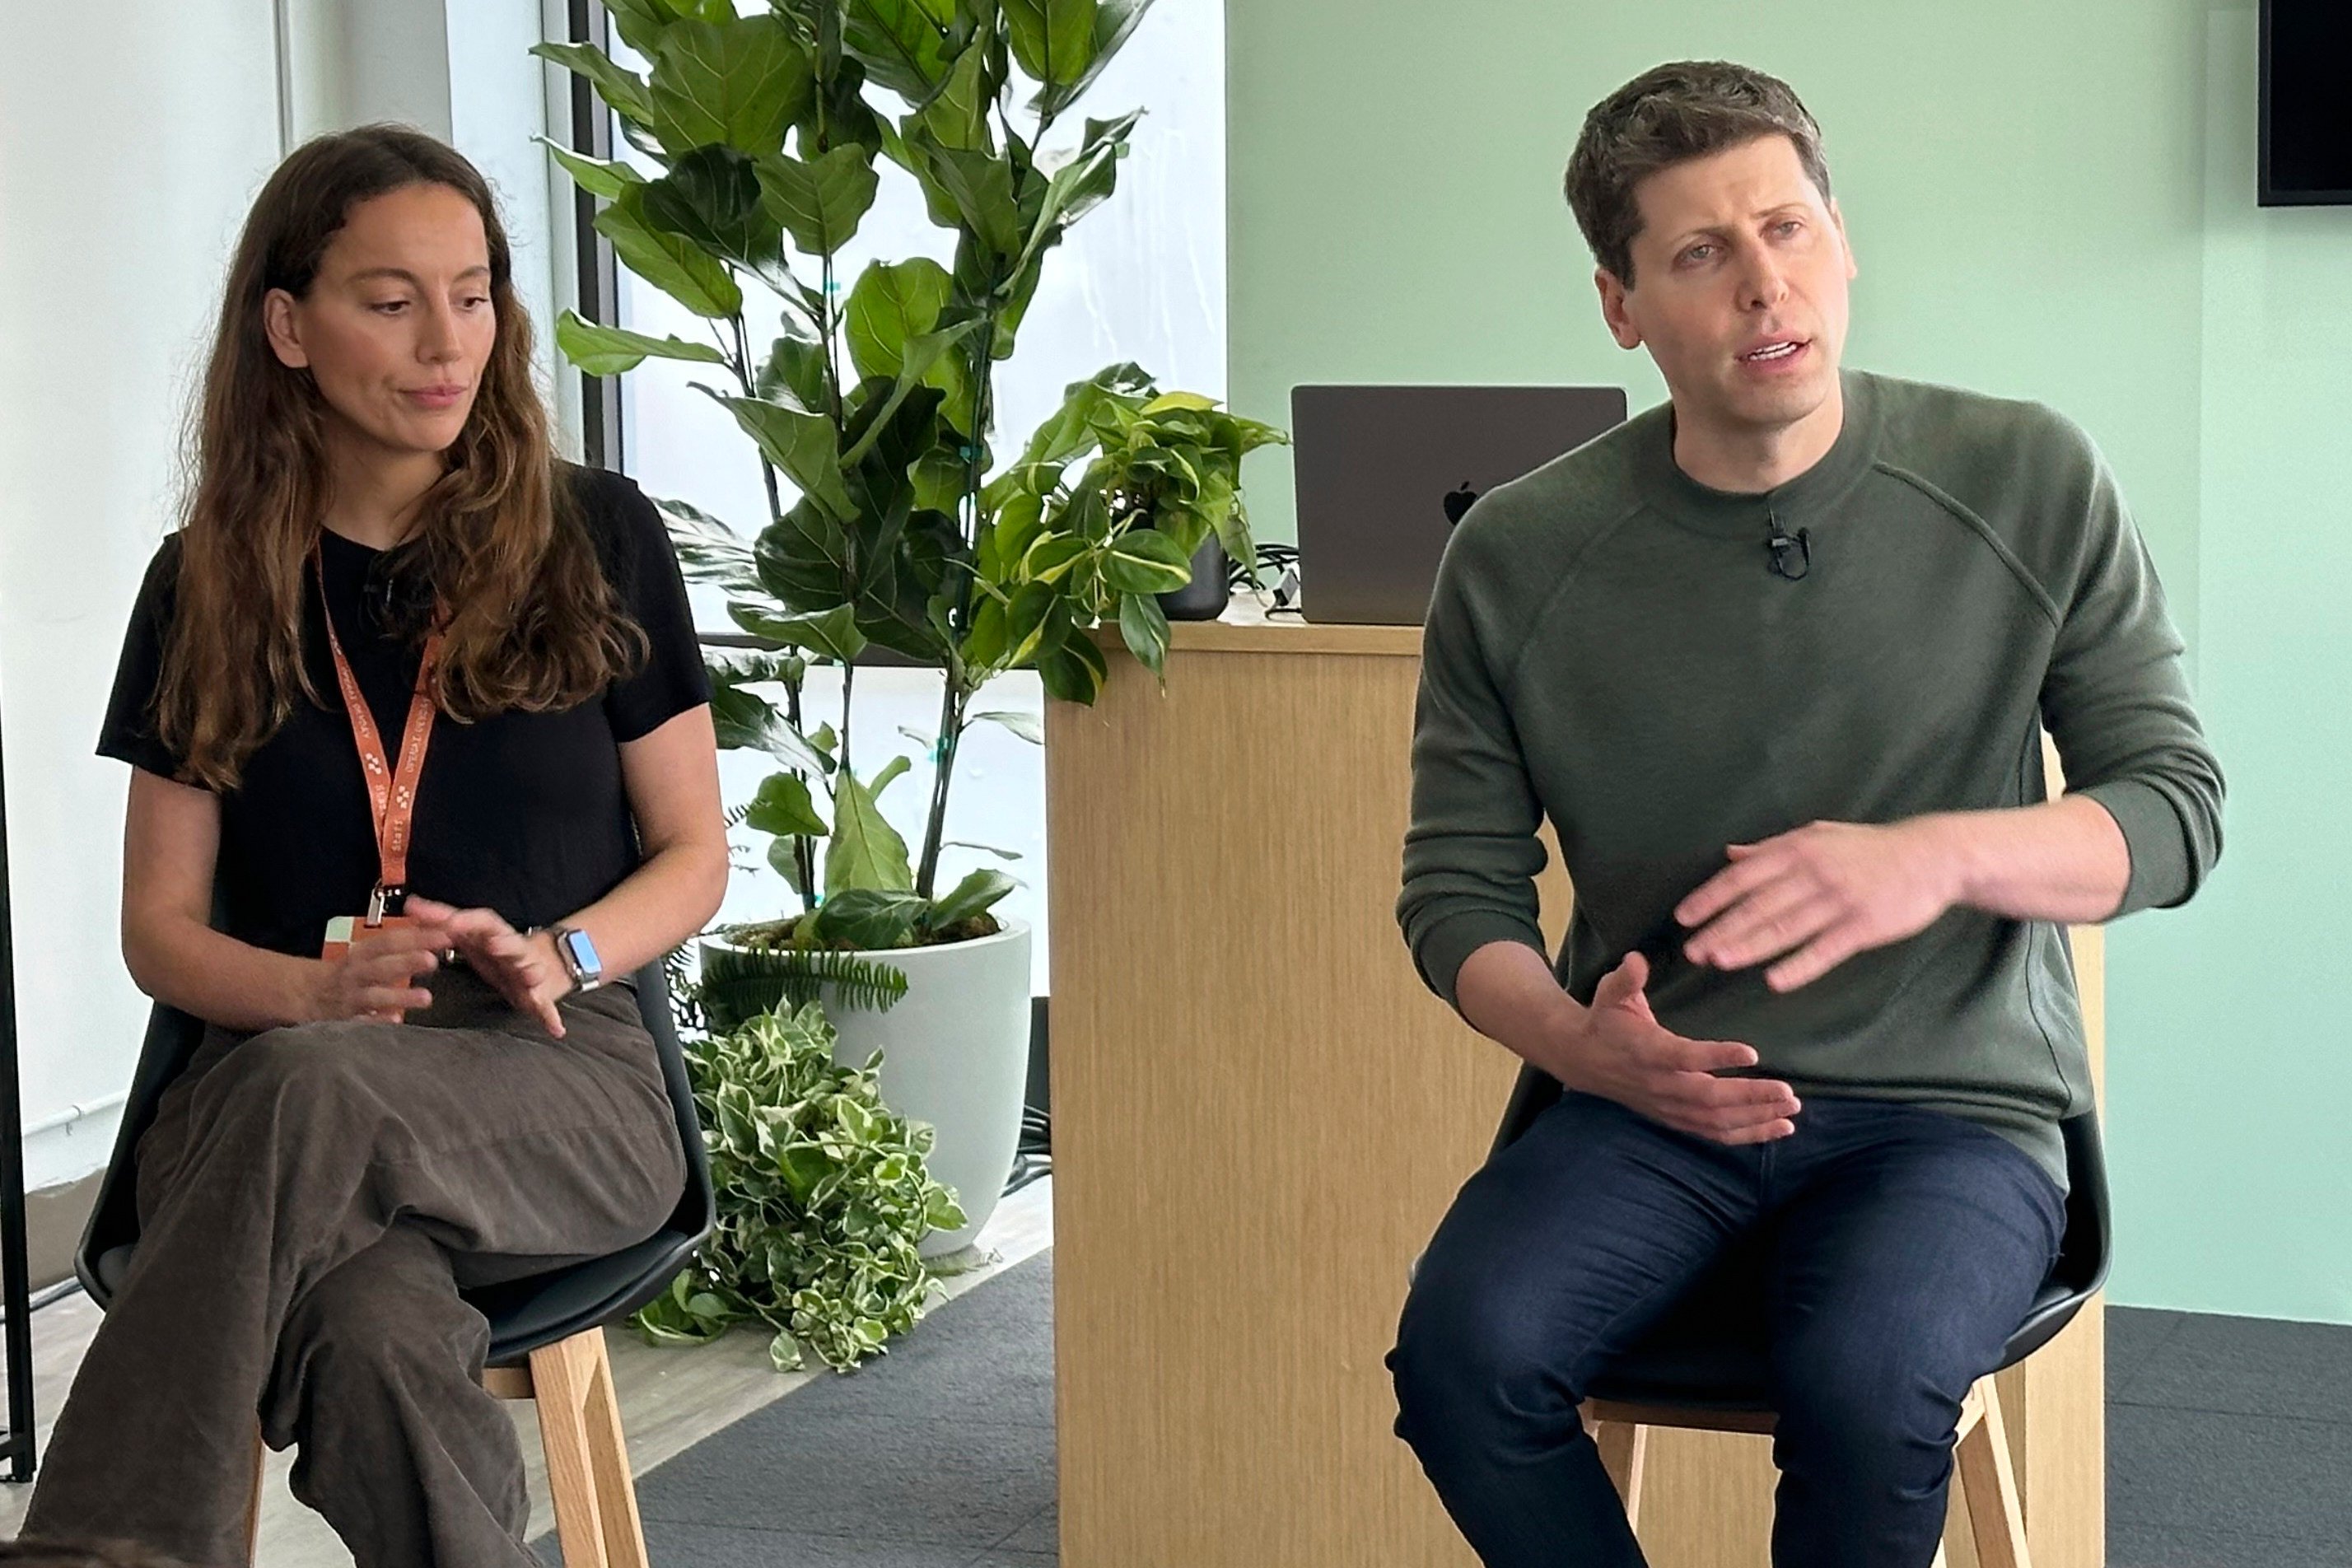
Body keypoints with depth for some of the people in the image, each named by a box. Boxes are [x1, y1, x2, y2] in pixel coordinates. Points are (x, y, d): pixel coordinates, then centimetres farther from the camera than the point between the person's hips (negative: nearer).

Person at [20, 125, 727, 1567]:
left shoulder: (596, 540, 9)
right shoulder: (210, 585, 13)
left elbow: (694, 856, 13)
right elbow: (162, 929, 12)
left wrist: (554, 957, -10)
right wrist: (317, 986, -11)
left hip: (561, 1083, -1)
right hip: (275, 1082, 1)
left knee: (310, 1097, -39)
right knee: (373, 1338, -39)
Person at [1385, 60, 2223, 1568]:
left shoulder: (2033, 485, -2)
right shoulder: (1517, 556, 0)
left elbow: (2178, 806, 0)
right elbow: (1460, 891, 7)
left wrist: (1936, 857, -20)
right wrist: (1584, 1045, -16)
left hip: (1954, 1104, -1)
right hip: (1656, 1105, 2)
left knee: (1868, 1380, -33)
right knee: (1464, 1347, -28)